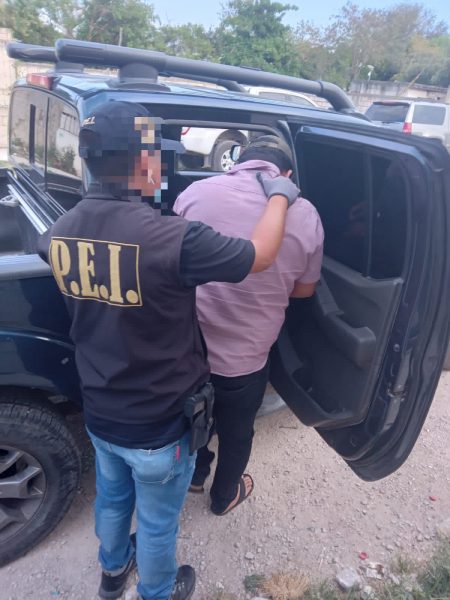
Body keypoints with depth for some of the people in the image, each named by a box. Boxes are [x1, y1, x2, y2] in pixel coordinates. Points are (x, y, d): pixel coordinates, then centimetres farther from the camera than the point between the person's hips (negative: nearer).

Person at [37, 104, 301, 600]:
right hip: (158, 426, -5)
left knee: (111, 498, 33)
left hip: (99, 415, 6)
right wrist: (279, 196, 1)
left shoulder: (59, 231, -12)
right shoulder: (171, 238, -32)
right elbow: (260, 255, -17)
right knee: (157, 521, 23)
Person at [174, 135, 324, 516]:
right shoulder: (305, 215, -10)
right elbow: (304, 290, 3)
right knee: (236, 433, 26)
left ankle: (195, 474, 56)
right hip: (246, 357, -1)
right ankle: (224, 496, 51)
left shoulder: (196, 192, -9)